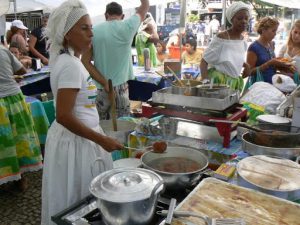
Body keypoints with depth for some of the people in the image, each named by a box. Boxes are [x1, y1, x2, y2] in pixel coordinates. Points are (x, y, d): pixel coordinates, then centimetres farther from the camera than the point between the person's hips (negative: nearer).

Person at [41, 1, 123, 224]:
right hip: (76, 140, -9)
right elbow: (64, 116, -26)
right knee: (79, 202, 9)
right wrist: (101, 140, -21)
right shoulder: (71, 65, -22)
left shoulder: (67, 60, 8)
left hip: (78, 137, 9)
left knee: (82, 199, 23)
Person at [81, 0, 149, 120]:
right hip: (120, 87, -2)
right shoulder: (127, 26, -6)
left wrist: (104, 83, -9)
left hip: (102, 88, 3)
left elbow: (85, 62, -6)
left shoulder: (93, 31, -1)